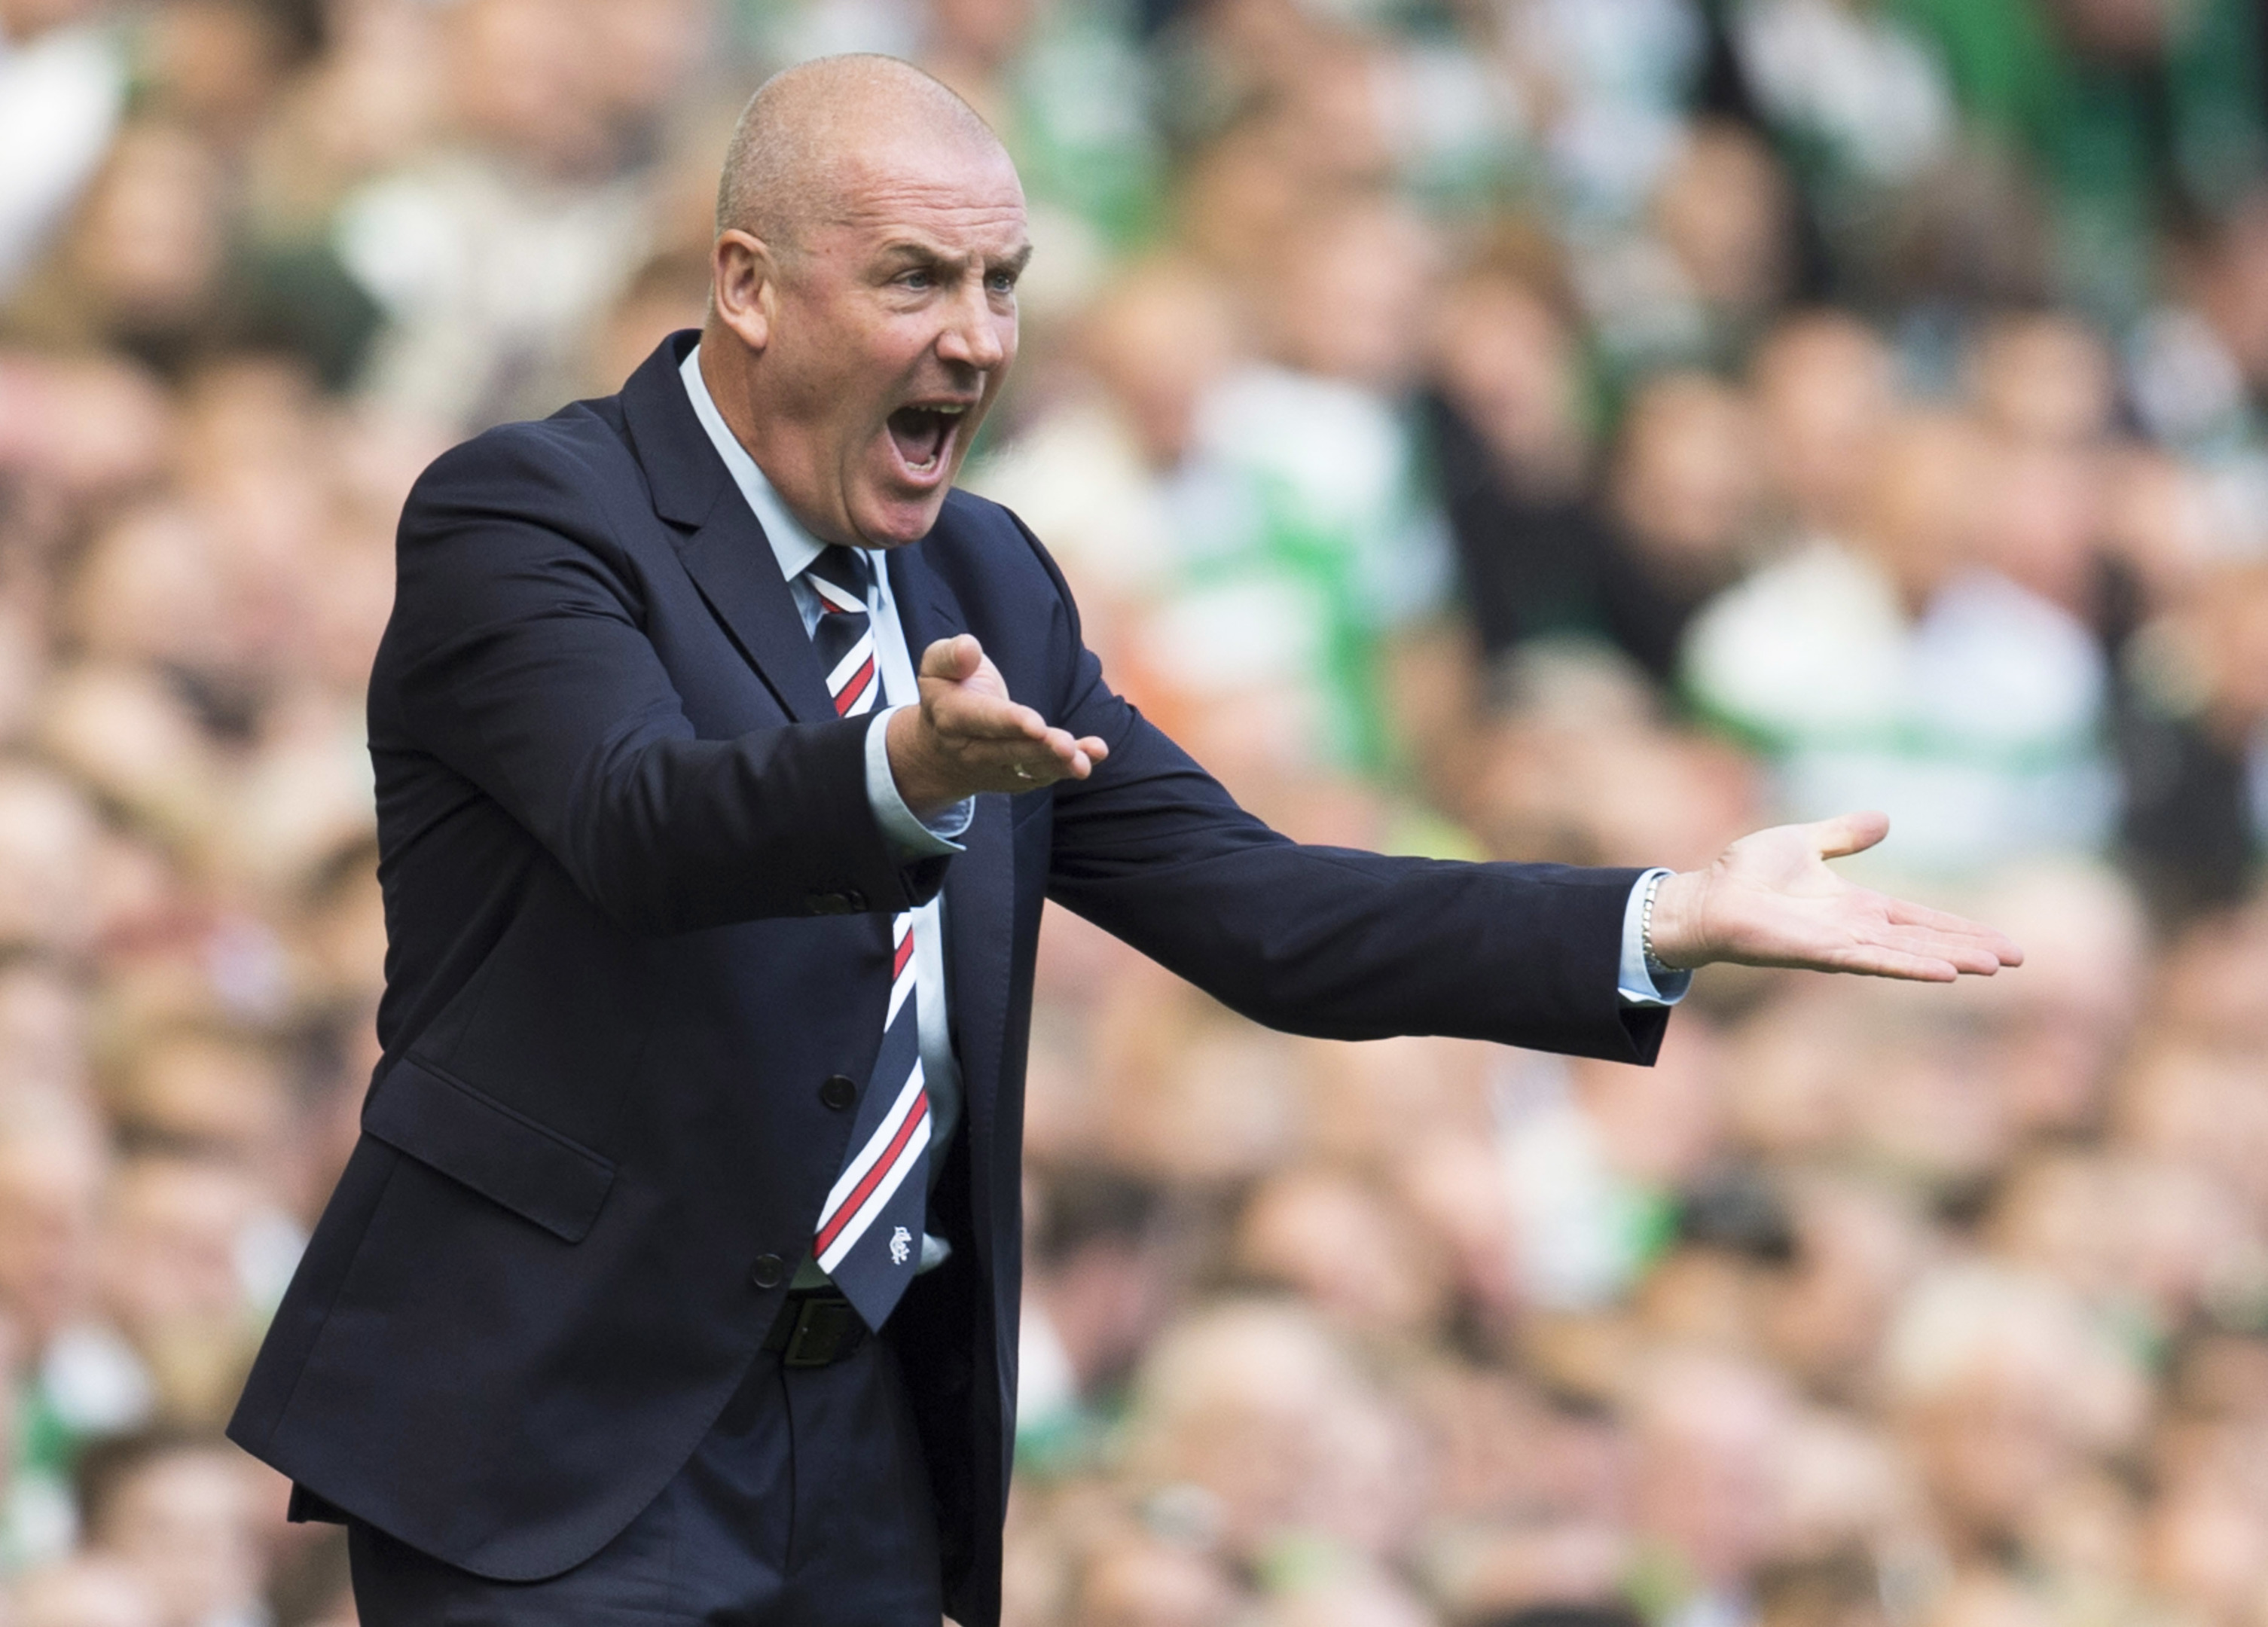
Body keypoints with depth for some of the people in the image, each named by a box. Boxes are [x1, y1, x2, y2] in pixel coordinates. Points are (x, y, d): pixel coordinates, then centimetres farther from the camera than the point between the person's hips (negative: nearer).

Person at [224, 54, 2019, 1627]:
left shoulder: (988, 587, 13)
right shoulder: (521, 517, -9)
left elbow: (1251, 909, 8)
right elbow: (644, 818, -28)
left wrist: (1676, 921, -3)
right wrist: (905, 774, -49)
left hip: (863, 1452, 7)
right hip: (554, 1446, -7)